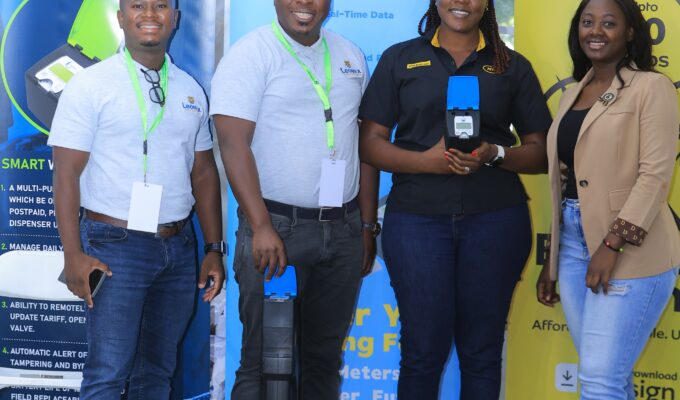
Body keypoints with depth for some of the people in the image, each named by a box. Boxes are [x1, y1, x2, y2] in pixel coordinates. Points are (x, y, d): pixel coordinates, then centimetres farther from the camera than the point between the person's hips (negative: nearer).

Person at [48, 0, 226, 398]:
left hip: (179, 247, 5)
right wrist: (74, 255, -14)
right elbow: (67, 173, -8)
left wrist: (215, 249, 10)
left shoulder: (191, 90, 11)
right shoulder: (91, 85, -5)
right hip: (116, 246, -5)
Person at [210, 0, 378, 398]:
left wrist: (368, 224, 13)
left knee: (325, 357, 12)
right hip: (277, 227, -5)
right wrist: (262, 227, -22)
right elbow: (234, 142, -15)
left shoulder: (351, 56, 12)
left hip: (343, 229, 5)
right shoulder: (252, 54, -6)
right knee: (265, 359, 0)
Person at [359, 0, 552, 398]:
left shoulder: (513, 66, 11)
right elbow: (371, 142, 5)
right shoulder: (400, 59, 10)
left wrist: (494, 155, -11)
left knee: (482, 350, 6)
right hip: (416, 216, -1)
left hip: (495, 219, 1)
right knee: (423, 350, 0)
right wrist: (426, 160, -12)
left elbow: (542, 153, 9)